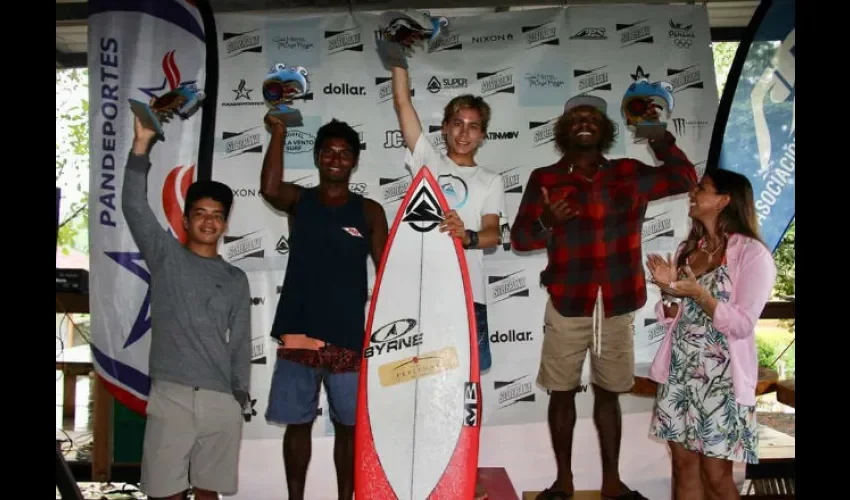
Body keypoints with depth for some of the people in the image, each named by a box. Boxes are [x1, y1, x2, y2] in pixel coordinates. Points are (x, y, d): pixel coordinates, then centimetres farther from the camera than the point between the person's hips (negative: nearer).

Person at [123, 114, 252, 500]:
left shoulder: (236, 280, 12)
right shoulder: (166, 257, 7)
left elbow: (240, 342, 11)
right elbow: (134, 207, -7)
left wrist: (240, 396, 4)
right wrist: (142, 144, -16)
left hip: (222, 400, 2)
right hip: (171, 395, -2)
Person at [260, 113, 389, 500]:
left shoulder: (369, 212, 5)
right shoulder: (298, 201, 6)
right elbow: (269, 189, -17)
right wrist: (278, 133, -20)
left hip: (349, 336, 0)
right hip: (299, 333, 0)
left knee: (349, 426, 8)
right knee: (297, 423, 9)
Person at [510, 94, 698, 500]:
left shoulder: (627, 174, 6)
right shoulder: (544, 179, -1)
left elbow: (684, 179, 5)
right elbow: (519, 238, -3)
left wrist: (657, 135, -2)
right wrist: (546, 223, -23)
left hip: (617, 305, 2)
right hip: (567, 305, -1)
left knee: (608, 394, 14)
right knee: (562, 393, 7)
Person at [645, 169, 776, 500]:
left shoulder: (752, 253, -9)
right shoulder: (687, 249, 10)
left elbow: (742, 325, -15)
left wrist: (698, 293, -23)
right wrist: (668, 290, -7)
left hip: (721, 378, -6)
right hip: (678, 373, 6)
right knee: (683, 465, 11)